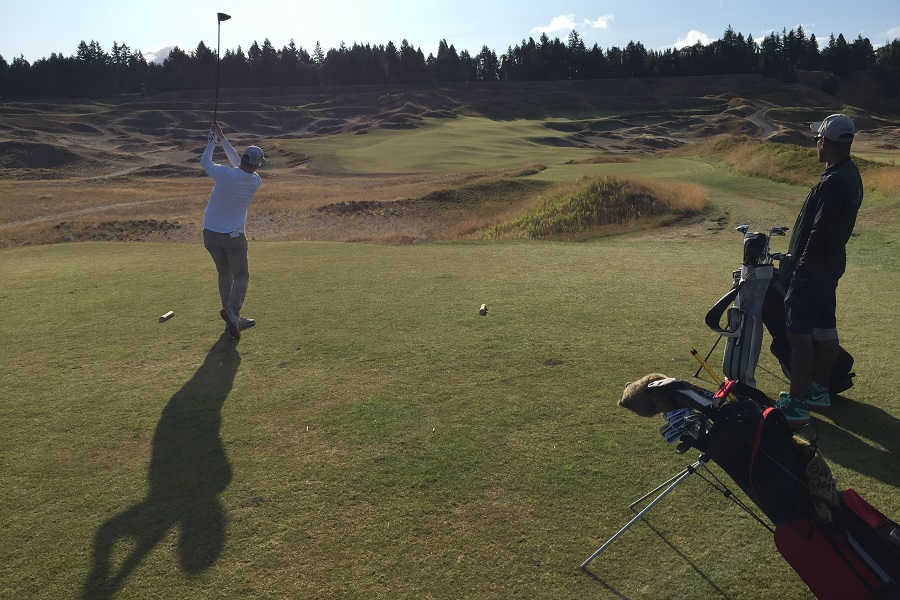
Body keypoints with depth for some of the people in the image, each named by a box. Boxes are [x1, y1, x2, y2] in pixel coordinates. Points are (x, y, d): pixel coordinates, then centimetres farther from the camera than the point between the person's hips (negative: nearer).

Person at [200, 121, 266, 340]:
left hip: (211, 234, 2)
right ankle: (232, 310, -22)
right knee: (241, 276, 6)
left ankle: (233, 320, 15)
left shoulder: (224, 174, -17)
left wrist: (213, 140, 19)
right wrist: (222, 139, 15)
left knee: (224, 274, 14)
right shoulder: (255, 182, -10)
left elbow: (204, 161, 4)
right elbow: (240, 165, 9)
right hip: (234, 236, -2)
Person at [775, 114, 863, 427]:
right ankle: (819, 389, 31)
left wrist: (801, 267, -18)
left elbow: (820, 232, -25)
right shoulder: (851, 175, 11)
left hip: (813, 269, -11)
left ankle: (797, 405, -6)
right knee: (825, 329, 17)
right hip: (831, 265, 11)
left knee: (799, 333, -8)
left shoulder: (833, 182, -23)